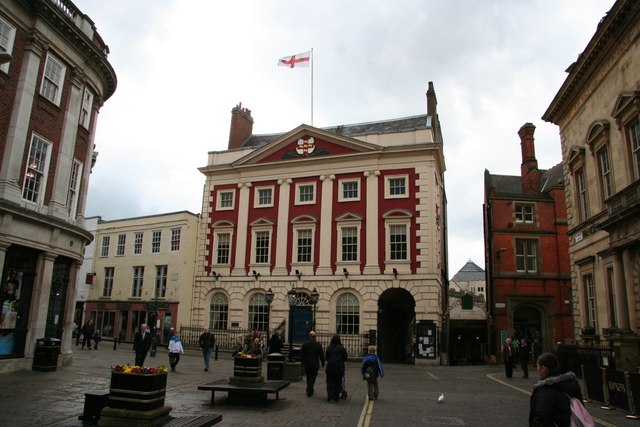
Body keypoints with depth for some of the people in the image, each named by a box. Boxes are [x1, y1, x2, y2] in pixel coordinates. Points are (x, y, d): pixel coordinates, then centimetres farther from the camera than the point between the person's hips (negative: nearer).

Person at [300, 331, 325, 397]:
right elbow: (321, 355, 0)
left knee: (308, 377, 18)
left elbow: (301, 354, -2)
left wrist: (302, 362, 9)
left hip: (307, 364, 1)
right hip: (315, 364, -1)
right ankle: (309, 392, 0)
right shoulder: (318, 345, -6)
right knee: (312, 378, 4)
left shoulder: (304, 344, -6)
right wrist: (323, 363, 11)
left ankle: (309, 390, 29)